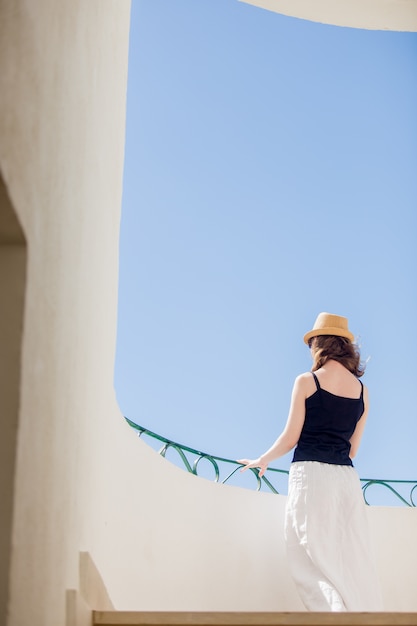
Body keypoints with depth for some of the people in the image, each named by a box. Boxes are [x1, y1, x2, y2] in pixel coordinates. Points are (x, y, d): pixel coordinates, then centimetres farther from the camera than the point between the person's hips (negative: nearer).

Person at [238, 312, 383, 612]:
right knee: (353, 562, 6)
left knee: (317, 561, -4)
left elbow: (290, 438, -2)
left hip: (311, 475, -5)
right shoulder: (362, 391, 11)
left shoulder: (307, 381, -2)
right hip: (348, 478, 5)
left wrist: (261, 461, 14)